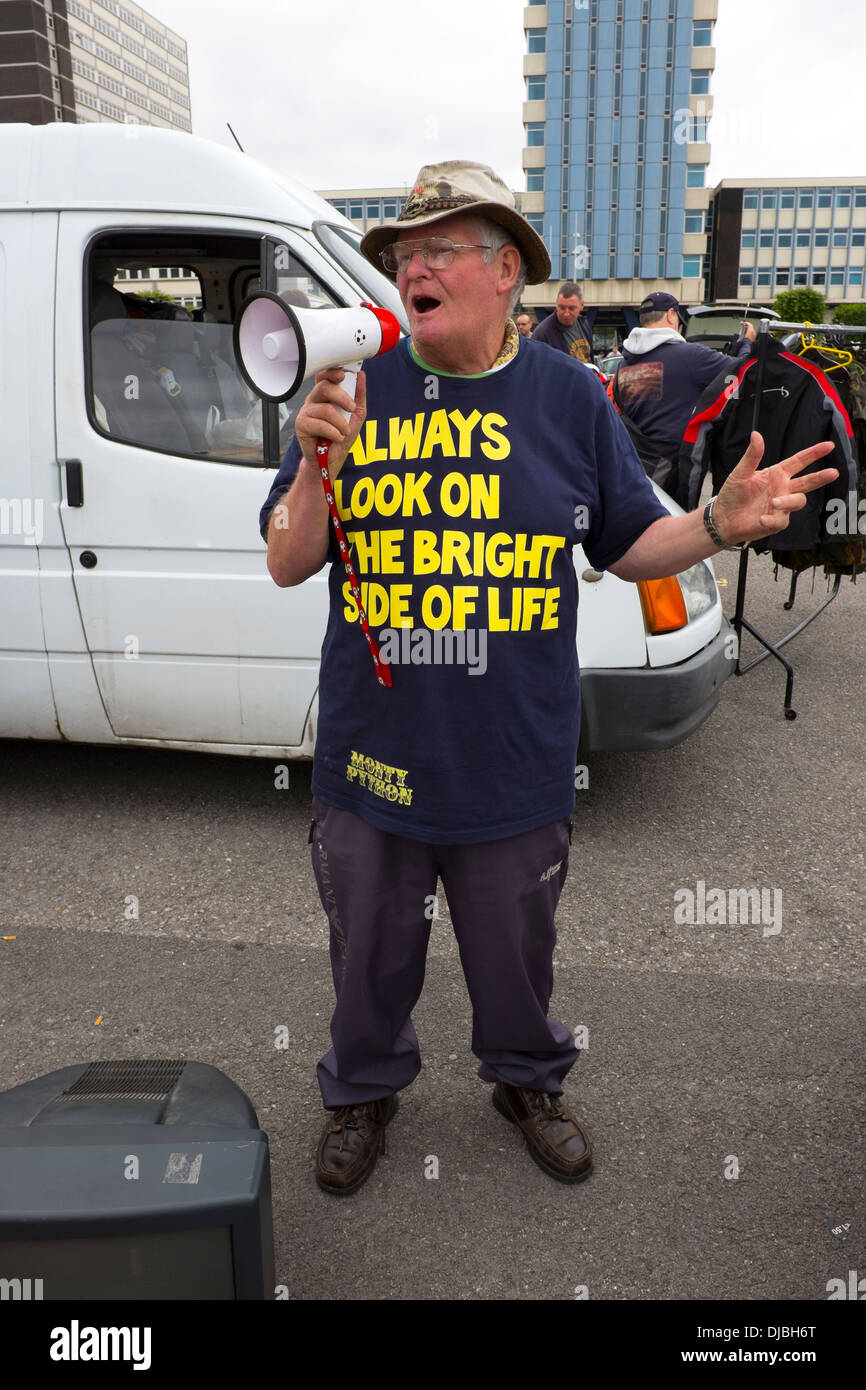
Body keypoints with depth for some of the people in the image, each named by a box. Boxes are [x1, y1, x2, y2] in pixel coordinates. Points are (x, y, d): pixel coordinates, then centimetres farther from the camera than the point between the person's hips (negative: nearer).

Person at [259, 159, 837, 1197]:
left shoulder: (569, 397, 1)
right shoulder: (356, 392, -1)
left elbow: (629, 545, 6)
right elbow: (287, 567, -2)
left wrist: (720, 524, -13)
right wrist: (315, 463, -20)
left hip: (514, 763, 0)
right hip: (371, 757, 1)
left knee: (515, 951, 20)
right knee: (370, 953, 19)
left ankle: (526, 1081, 50)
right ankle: (364, 1090, 47)